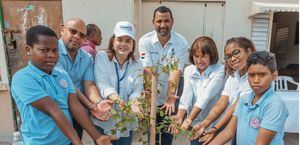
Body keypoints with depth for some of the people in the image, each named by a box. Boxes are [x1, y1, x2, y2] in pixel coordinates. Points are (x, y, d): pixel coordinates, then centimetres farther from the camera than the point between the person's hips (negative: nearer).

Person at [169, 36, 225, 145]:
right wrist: (179, 117, -28)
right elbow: (186, 95, -13)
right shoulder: (189, 70, -1)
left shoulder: (220, 71, -14)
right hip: (194, 124, 4)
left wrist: (189, 119, -32)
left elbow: (207, 95, -24)